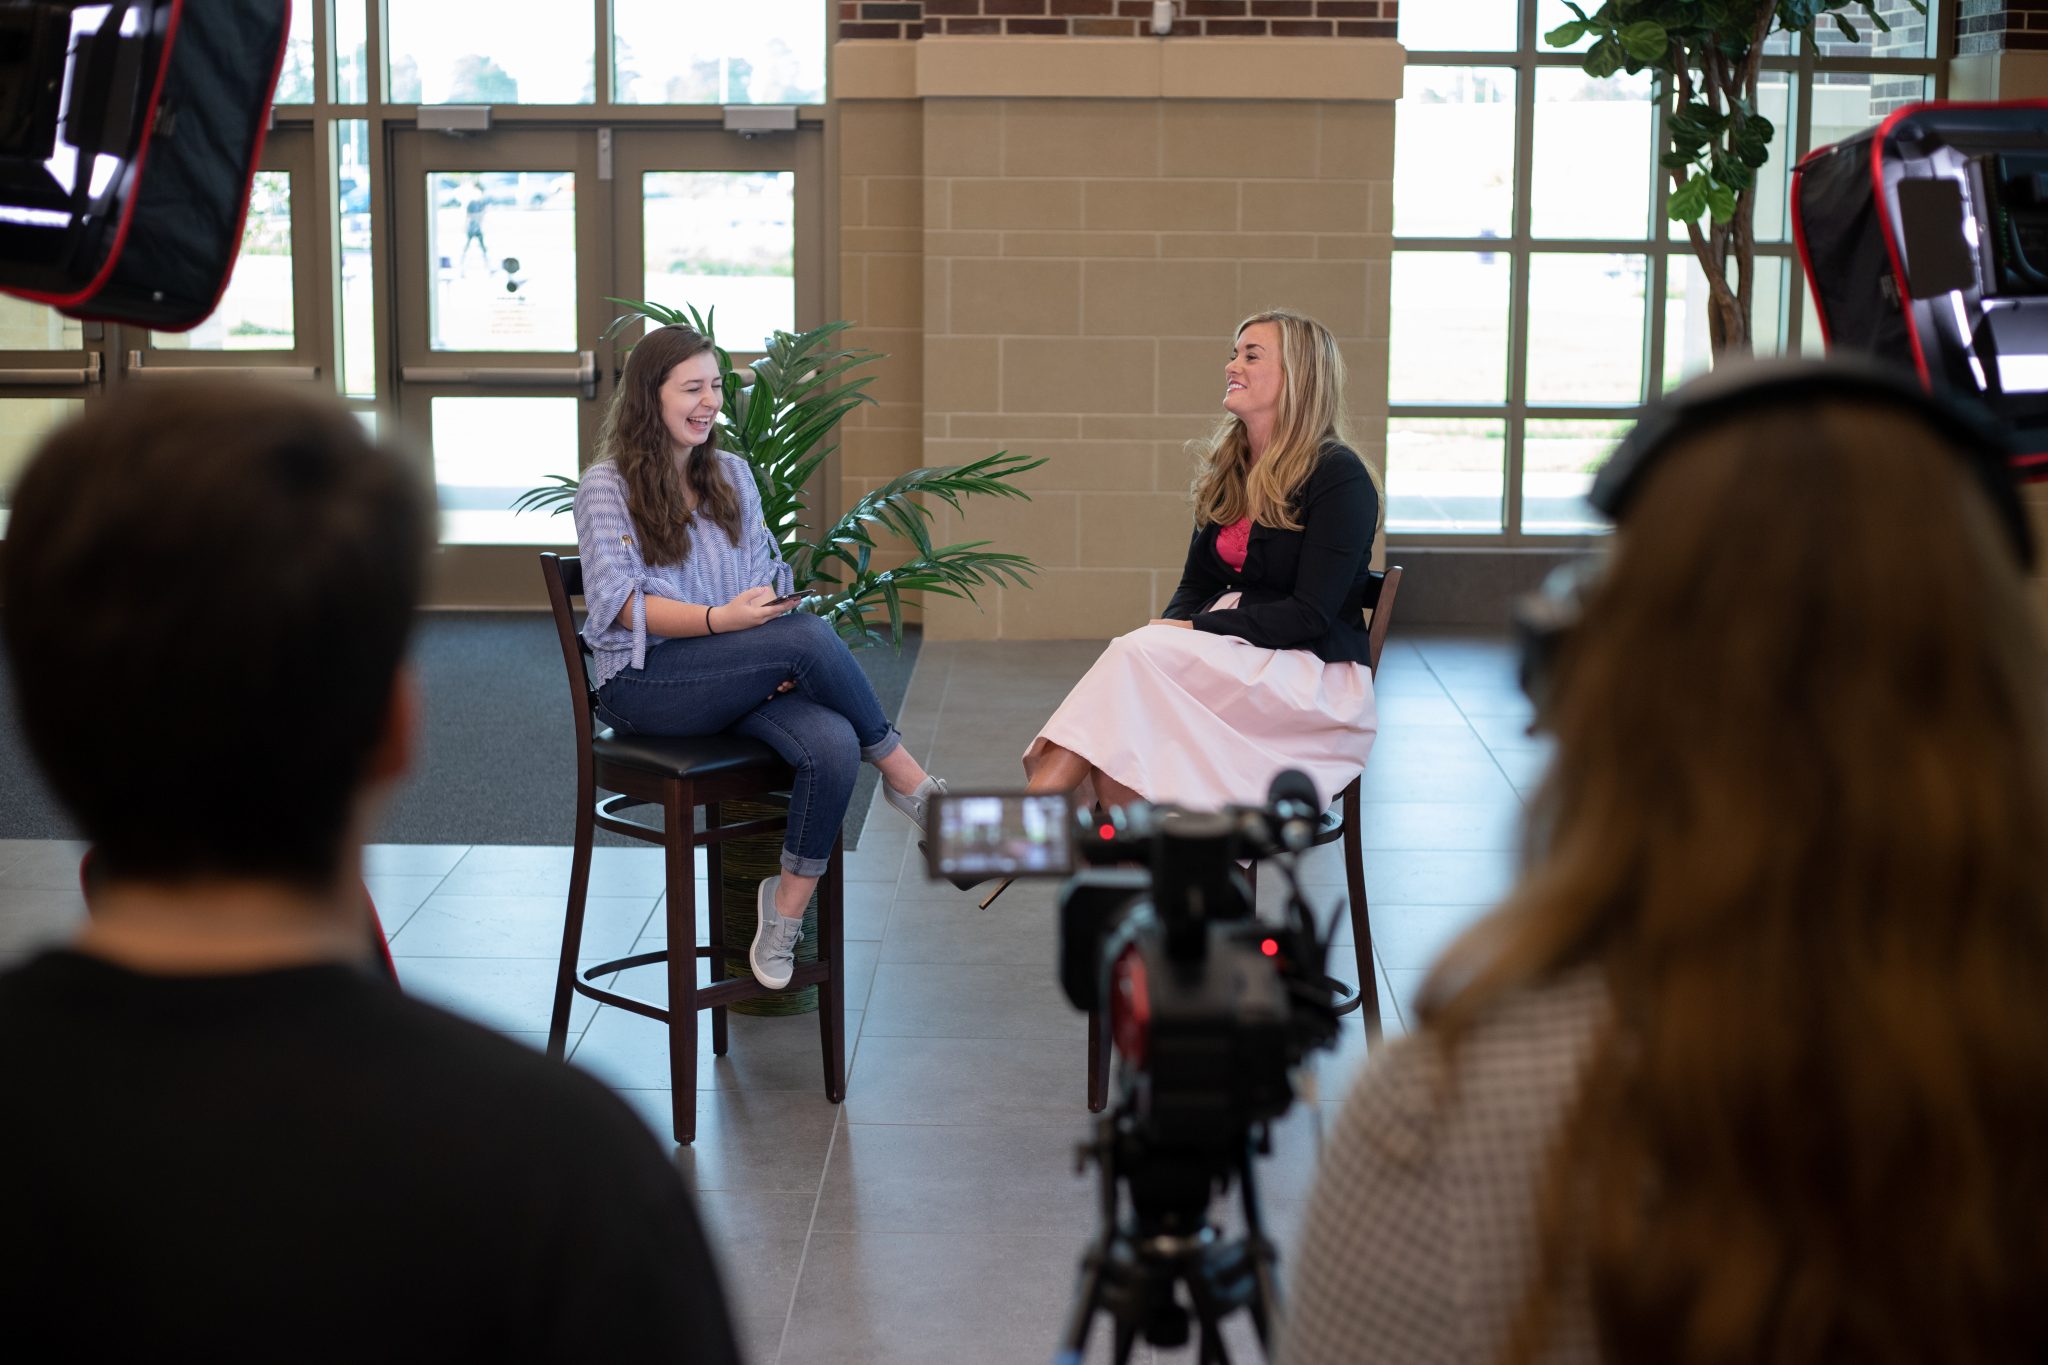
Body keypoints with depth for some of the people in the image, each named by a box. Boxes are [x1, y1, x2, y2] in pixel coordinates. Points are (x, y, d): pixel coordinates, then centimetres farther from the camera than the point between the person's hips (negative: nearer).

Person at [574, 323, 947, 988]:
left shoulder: (733, 474, 17)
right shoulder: (607, 486, -1)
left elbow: (770, 580, 15)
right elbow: (620, 604, -10)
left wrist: (780, 640, -8)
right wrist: (720, 619, -25)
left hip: (738, 680, 5)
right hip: (644, 683, -5)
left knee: (833, 746, -28)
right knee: (810, 634, -30)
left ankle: (786, 911, -13)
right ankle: (907, 779, -12)